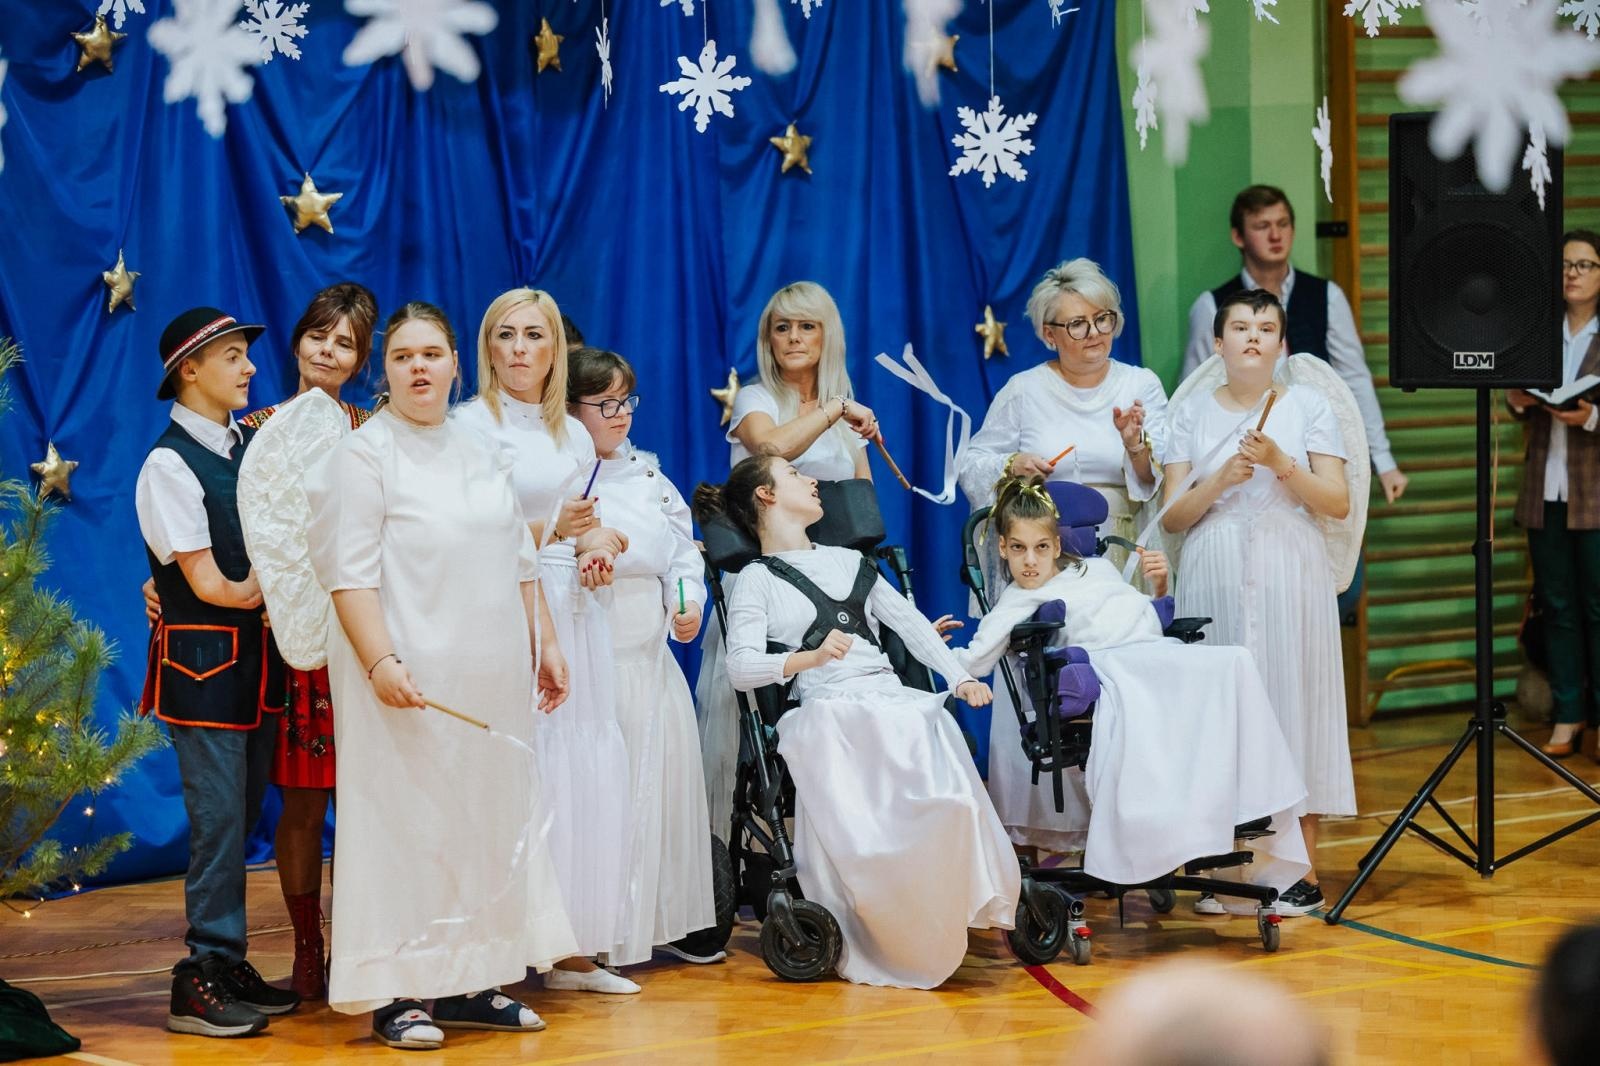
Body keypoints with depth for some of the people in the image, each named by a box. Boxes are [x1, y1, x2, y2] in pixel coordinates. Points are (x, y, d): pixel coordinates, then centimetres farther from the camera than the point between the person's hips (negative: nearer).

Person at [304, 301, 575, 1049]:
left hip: (492, 679, 7)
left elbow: (519, 562, 21)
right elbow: (351, 573, -12)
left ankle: (467, 984, 15)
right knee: (405, 823, -6)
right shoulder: (364, 455, -5)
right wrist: (380, 663, -22)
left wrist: (546, 646, 15)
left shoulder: (483, 455, 15)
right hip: (410, 677, -7)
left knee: (489, 819, 8)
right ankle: (395, 995, -3)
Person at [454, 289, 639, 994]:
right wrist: (546, 531, -12)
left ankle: (573, 948, 10)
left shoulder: (572, 434, 16)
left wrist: (599, 547, -2)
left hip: (573, 613, 6)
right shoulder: (470, 425, -3)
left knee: (586, 772, 4)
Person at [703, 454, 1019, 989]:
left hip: (894, 698, 4)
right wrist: (808, 658, -19)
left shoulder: (849, 561, 32)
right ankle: (873, 942, -24)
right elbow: (741, 667, -2)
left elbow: (911, 623, 24)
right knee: (859, 815, -35)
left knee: (940, 796, -30)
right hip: (826, 709, -4)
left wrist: (959, 676, 8)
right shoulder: (757, 579, 14)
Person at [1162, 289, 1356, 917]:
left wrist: (1281, 464, -13)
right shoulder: (1192, 414, 9)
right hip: (1214, 579, 1)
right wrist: (1222, 477, -11)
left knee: (1291, 703, -3)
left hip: (1288, 579, -1)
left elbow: (1338, 504, 1)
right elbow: (1173, 517, 5)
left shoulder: (1308, 406, 6)